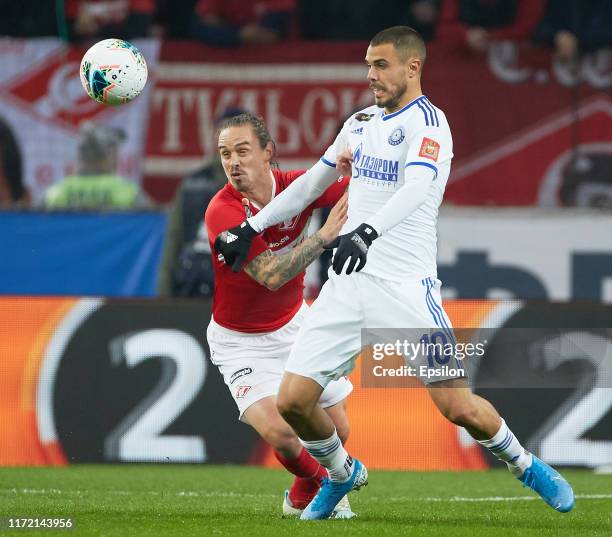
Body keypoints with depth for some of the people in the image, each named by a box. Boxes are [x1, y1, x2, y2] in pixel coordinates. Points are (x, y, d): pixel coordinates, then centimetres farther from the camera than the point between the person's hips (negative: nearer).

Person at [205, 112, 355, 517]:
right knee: (278, 432, -21)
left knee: (336, 429, 7)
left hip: (294, 325, 5)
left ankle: (302, 498, 38)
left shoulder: (296, 185, -14)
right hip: (241, 342, -5)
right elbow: (270, 275, -35)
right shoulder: (222, 212, -27)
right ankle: (318, 481, 13)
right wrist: (324, 235, -39)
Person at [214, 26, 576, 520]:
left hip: (406, 287, -6)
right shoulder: (362, 123, 15)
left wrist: (368, 230, -43)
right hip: (349, 283, 6)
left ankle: (524, 464, 16)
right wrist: (251, 227, 26)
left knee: (458, 406, -13)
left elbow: (418, 187, -27)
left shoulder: (426, 121, -8)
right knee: (293, 402, -4)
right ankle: (342, 474, 24)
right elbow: (312, 182, 28)